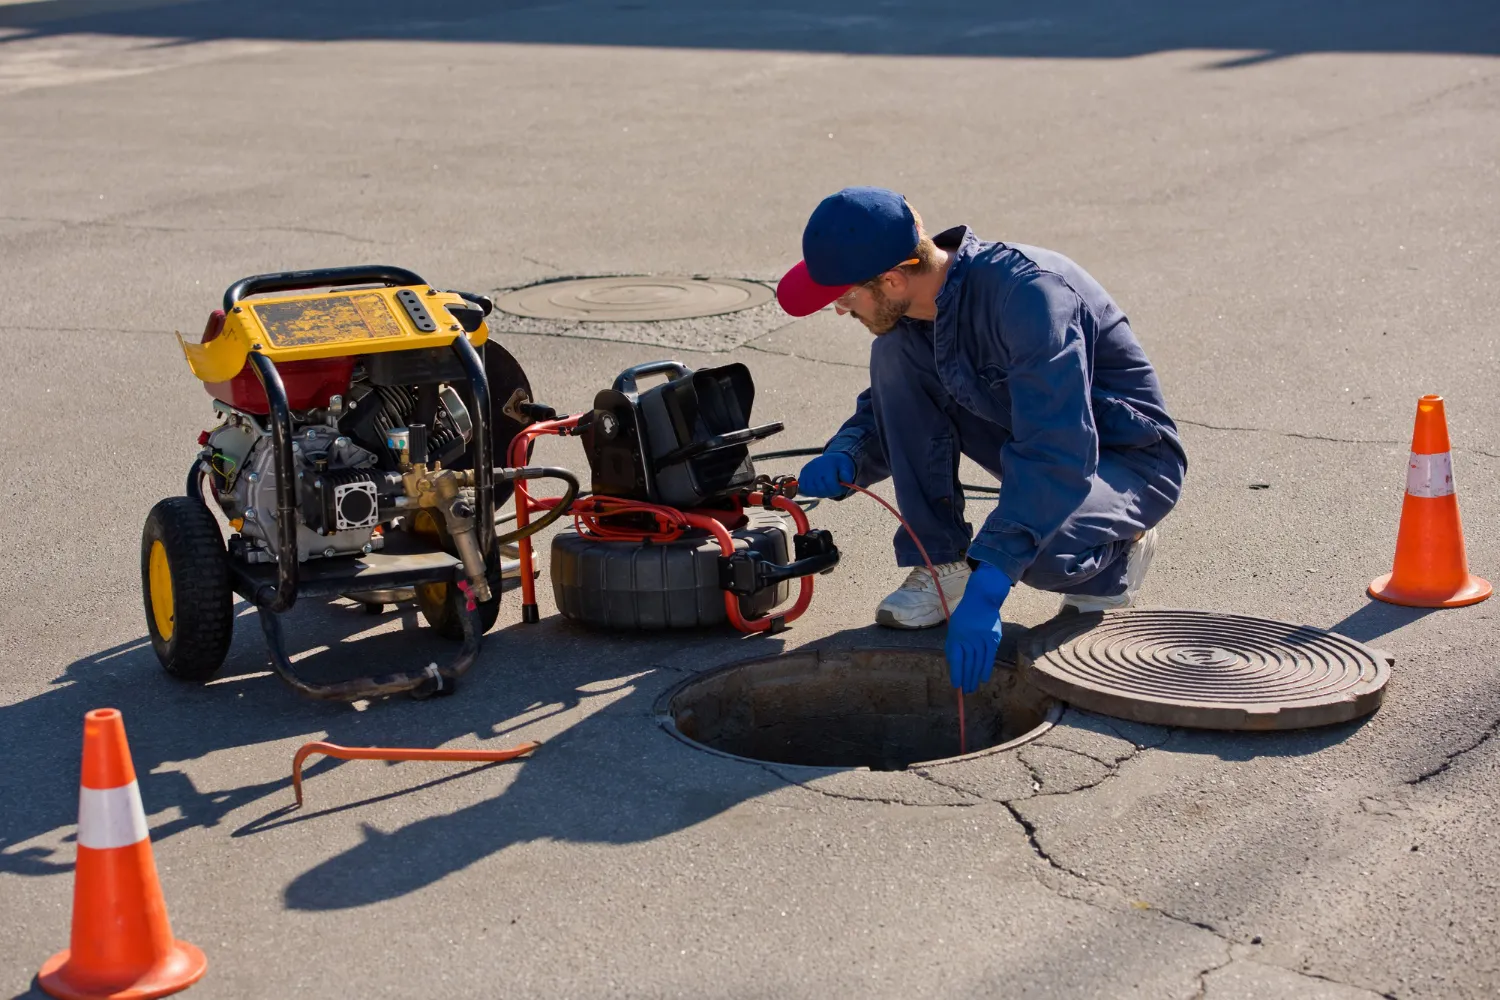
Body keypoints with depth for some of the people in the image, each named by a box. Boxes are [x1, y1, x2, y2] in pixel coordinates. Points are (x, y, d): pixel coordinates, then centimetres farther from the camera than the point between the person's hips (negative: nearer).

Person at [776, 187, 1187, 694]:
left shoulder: (1028, 294, -33)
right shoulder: (911, 310, -8)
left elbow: (1058, 454, -41)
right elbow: (886, 408, 9)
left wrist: (987, 587, -48)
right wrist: (845, 460, -16)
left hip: (1129, 460, -7)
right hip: (1037, 444, 7)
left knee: (1039, 550, -38)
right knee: (894, 353, -12)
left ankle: (1113, 556, 0)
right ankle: (941, 563, -4)